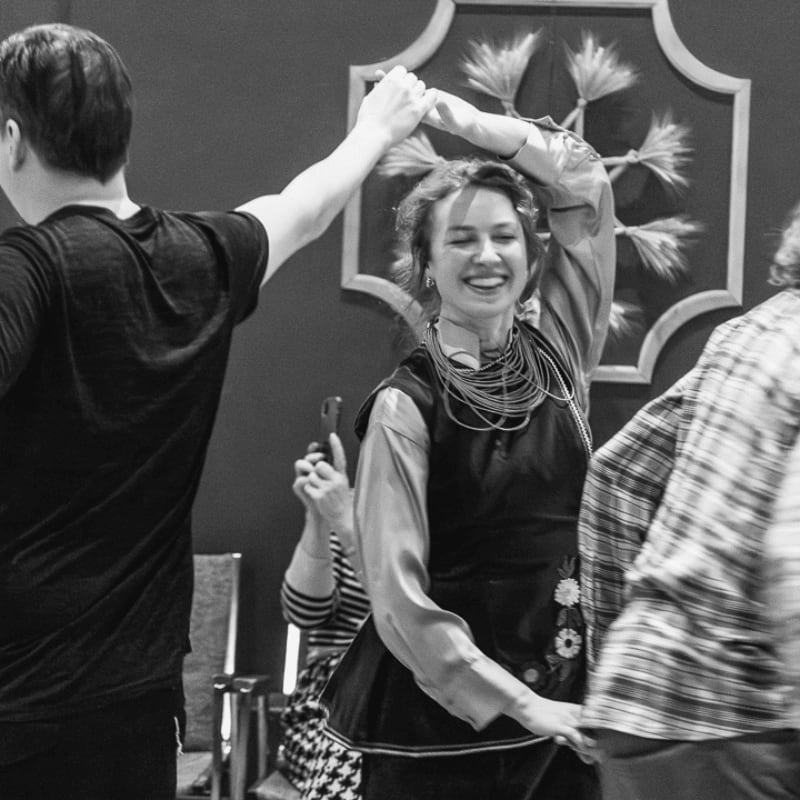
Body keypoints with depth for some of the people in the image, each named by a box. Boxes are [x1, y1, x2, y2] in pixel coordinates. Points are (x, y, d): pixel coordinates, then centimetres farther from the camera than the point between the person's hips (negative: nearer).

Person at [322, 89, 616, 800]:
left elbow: (587, 188, 8)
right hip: (445, 724, -4)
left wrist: (472, 122, 1)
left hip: (566, 712, 4)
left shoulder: (557, 357, 3)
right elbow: (400, 594, -14)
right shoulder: (406, 407, -10)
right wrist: (521, 706, -16)